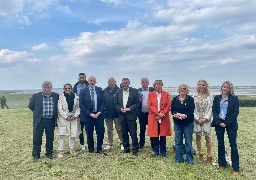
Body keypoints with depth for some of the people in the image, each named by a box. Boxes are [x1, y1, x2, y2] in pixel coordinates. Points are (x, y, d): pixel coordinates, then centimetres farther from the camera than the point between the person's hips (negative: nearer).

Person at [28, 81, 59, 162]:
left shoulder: (56, 96, 1)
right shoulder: (36, 96, -3)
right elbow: (31, 106, 8)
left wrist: (55, 114, 8)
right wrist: (38, 113, 7)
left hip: (51, 121, 2)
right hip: (39, 121, -1)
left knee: (50, 138, 11)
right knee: (37, 138, 4)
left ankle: (49, 153, 27)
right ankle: (36, 155, 17)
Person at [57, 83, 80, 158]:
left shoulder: (75, 96, 5)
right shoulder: (61, 96, -3)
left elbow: (78, 108, 6)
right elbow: (59, 109, -6)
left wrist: (75, 116, -8)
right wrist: (66, 116, -12)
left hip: (74, 118, 3)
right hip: (64, 118, -2)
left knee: (73, 134, 7)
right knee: (62, 135, -5)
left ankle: (72, 149, 21)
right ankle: (60, 151, 3)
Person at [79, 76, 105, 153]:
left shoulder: (100, 90, 6)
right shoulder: (83, 91, 0)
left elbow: (103, 102, 3)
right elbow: (81, 104, -4)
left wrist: (99, 112, -10)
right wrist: (90, 114, -12)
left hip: (99, 115, 2)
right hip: (88, 115, -1)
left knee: (100, 133, 4)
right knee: (89, 134, 7)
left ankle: (99, 149, 20)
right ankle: (90, 149, 24)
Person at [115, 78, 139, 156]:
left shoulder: (134, 91, 0)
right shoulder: (118, 92, 9)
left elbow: (137, 103, -3)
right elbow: (116, 104, 10)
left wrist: (129, 109, -12)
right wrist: (120, 109, -8)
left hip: (131, 115, -3)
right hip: (122, 115, 3)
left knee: (133, 133, -3)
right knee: (124, 133, 10)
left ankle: (135, 150, 7)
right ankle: (126, 148, 23)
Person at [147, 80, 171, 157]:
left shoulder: (166, 94, 7)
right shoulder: (150, 94, 7)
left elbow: (168, 105, 0)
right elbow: (150, 105, -3)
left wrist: (162, 113, -12)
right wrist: (158, 113, -13)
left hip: (164, 118, 0)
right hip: (154, 118, 0)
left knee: (163, 136, 5)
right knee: (155, 136, 4)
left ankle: (163, 152, 16)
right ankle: (156, 151, 17)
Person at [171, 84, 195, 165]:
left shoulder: (190, 99, -1)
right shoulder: (175, 99, 6)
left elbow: (191, 111, -11)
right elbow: (172, 110, -2)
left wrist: (184, 115, -25)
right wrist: (177, 114, -21)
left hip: (188, 123, -2)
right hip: (177, 123, 3)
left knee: (188, 142, 2)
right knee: (178, 141, 9)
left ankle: (190, 159, 14)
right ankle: (179, 159, 20)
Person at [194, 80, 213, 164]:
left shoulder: (209, 96, 1)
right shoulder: (195, 96, 3)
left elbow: (210, 109, -2)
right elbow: (193, 109, 1)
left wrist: (205, 118, -10)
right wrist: (197, 119, -8)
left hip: (206, 119, -1)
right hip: (197, 119, 2)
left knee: (207, 137, -1)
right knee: (198, 137, 7)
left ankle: (209, 157, 8)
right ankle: (200, 155, 21)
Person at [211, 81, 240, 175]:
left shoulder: (234, 98, -1)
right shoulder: (217, 98, 6)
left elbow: (235, 112, -6)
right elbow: (214, 111, 2)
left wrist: (226, 123, -11)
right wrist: (219, 122, -9)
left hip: (230, 124, -2)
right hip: (219, 123, 3)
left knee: (233, 145, 0)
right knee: (220, 144, 10)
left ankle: (236, 168, 9)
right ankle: (222, 164, 23)